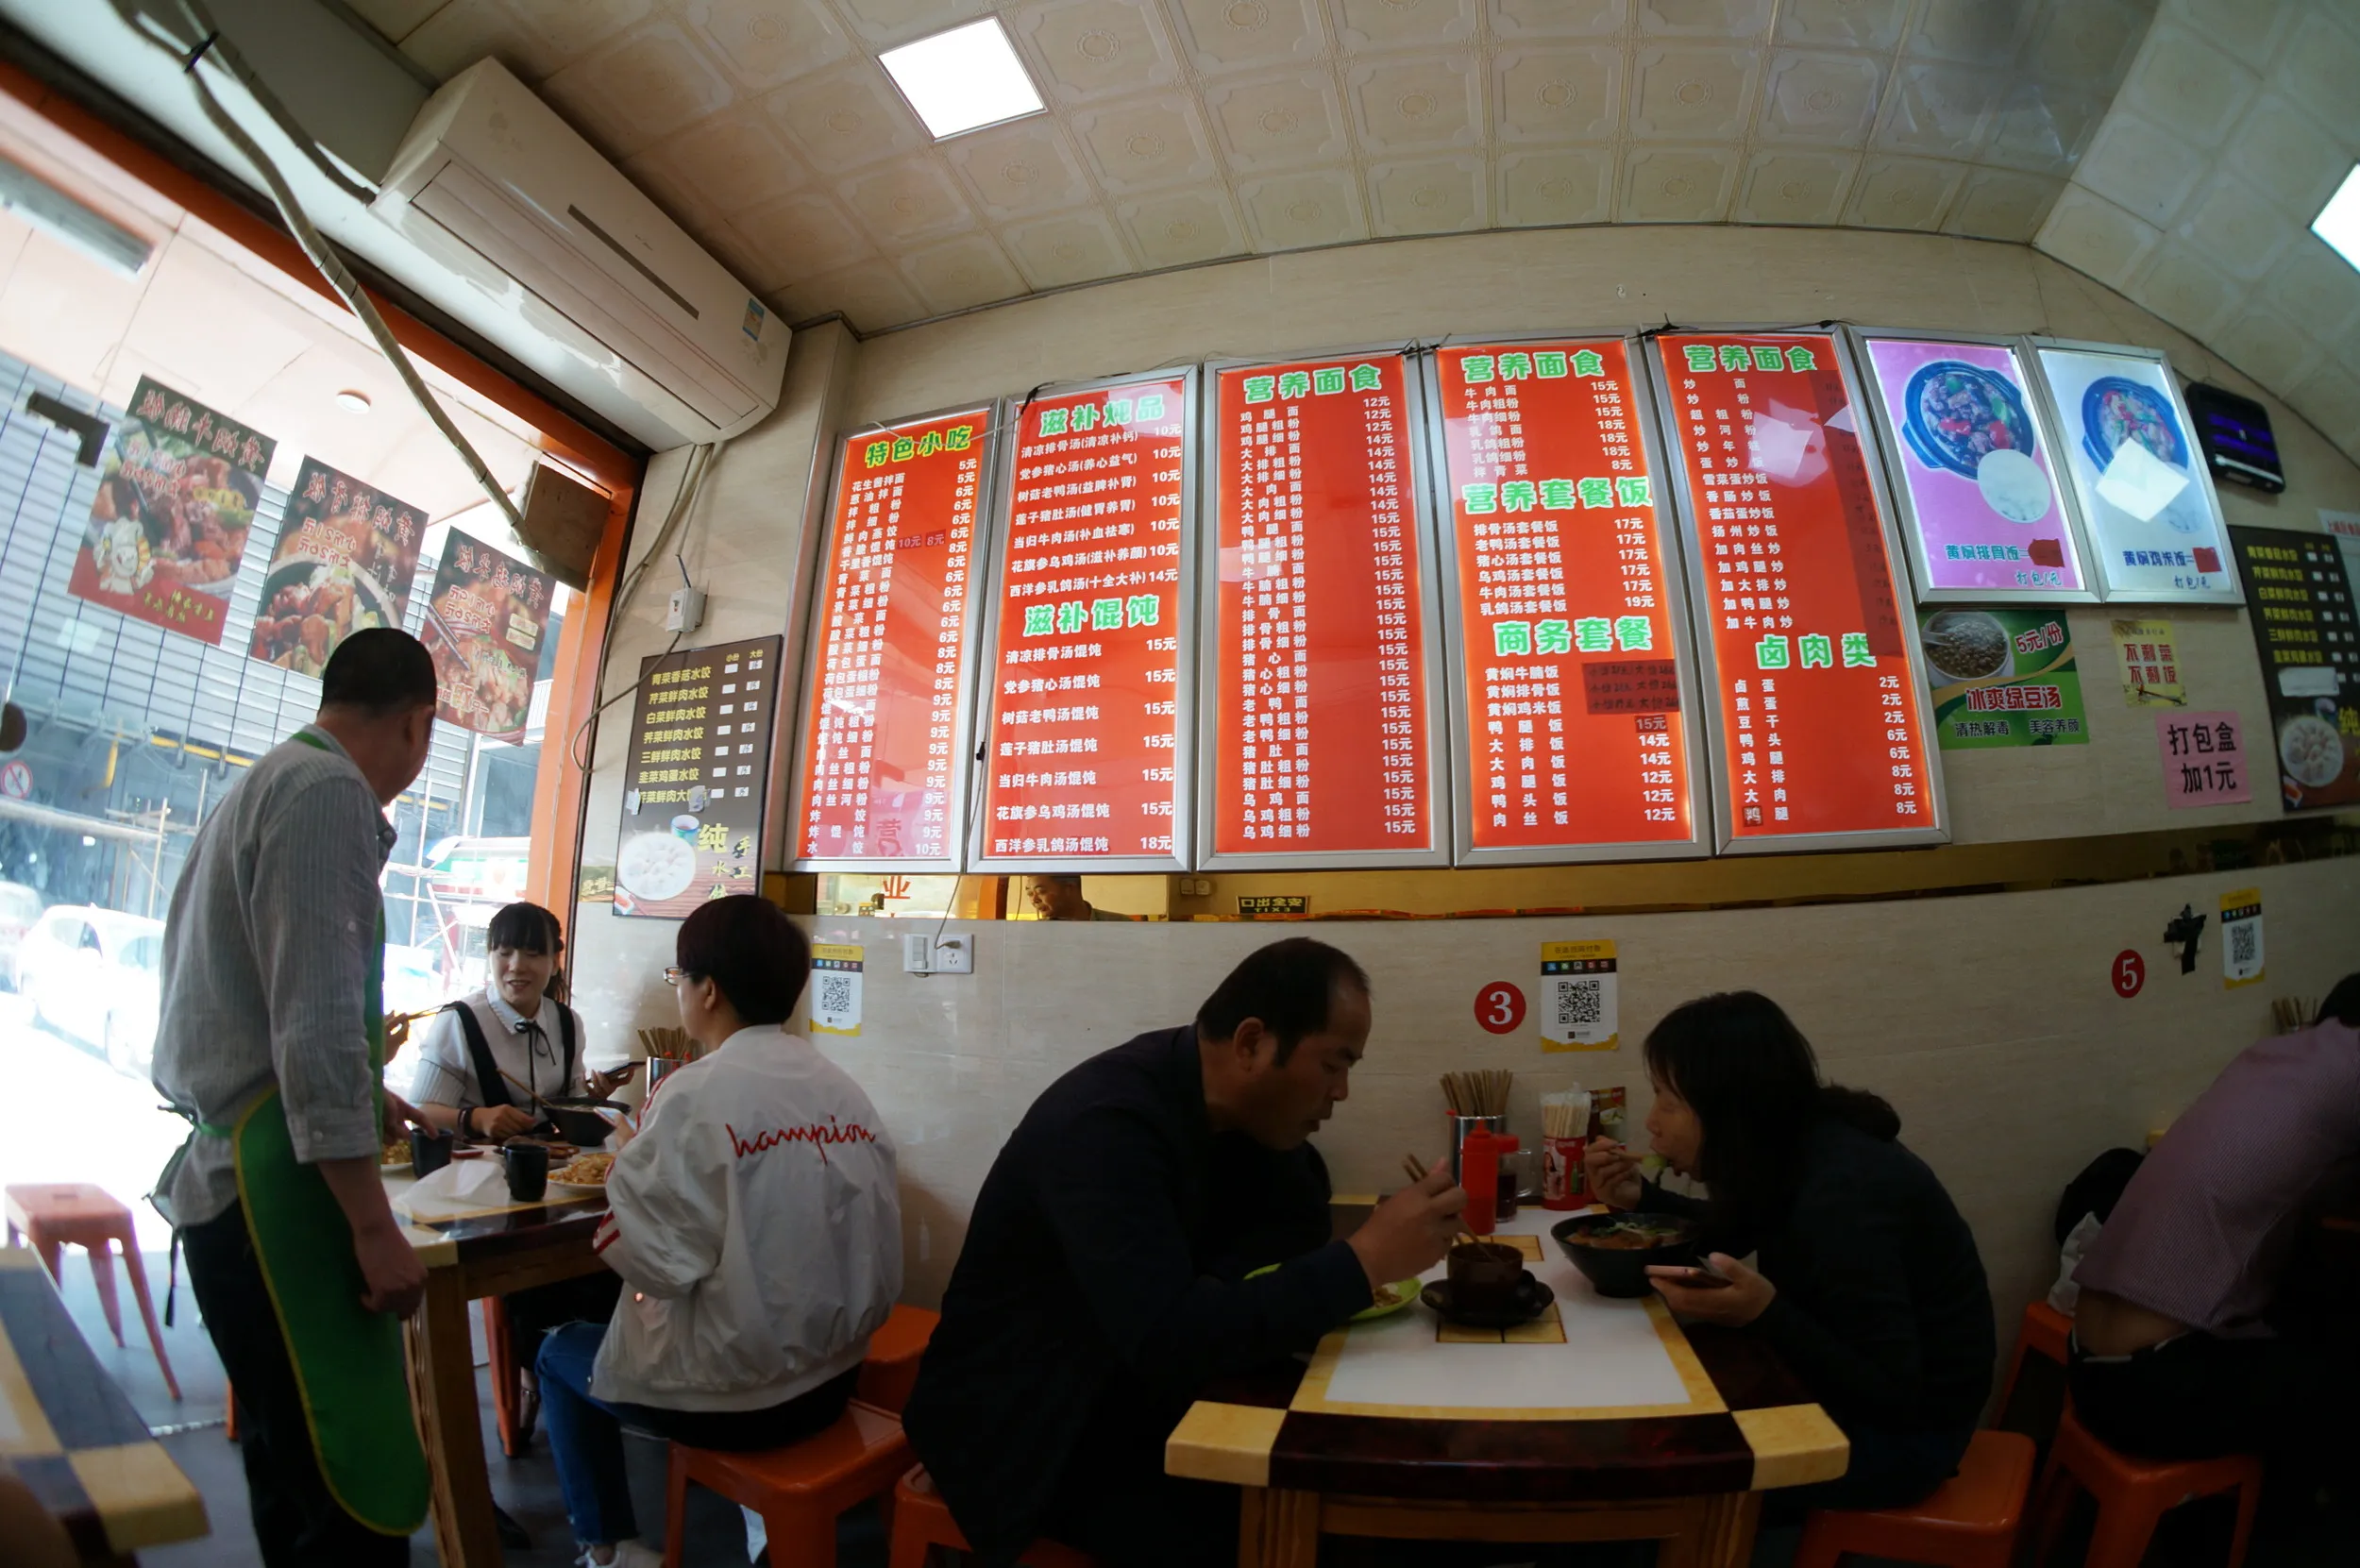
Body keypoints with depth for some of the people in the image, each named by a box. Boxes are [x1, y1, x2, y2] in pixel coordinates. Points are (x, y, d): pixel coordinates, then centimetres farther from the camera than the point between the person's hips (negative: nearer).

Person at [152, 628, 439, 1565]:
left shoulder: (261, 784, 17)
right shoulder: (328, 791, -14)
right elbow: (316, 1025, -22)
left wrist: (361, 1096, 35)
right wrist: (374, 1224, -18)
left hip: (233, 1176, 11)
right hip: (278, 1181, -11)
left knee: (294, 1470, 20)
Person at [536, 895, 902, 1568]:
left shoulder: (697, 1096, -21)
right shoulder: (846, 1090, -6)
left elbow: (652, 1258, -20)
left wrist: (625, 1173, -4)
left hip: (734, 1398, -5)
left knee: (562, 1353, 22)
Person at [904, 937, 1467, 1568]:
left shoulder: (1219, 1100, -4)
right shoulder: (1107, 1122, -30)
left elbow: (1301, 1227, 2)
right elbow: (1169, 1342, -36)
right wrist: (1364, 1260, -33)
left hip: (1134, 1394, 7)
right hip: (1028, 1429, -7)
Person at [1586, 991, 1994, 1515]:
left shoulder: (1842, 1195, -33)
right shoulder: (1790, 1153, -7)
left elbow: (1891, 1394, -28)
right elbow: (1729, 1235, 13)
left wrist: (1763, 1311, -40)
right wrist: (1638, 1197, -5)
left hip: (1905, 1425, -7)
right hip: (1840, 1388, 8)